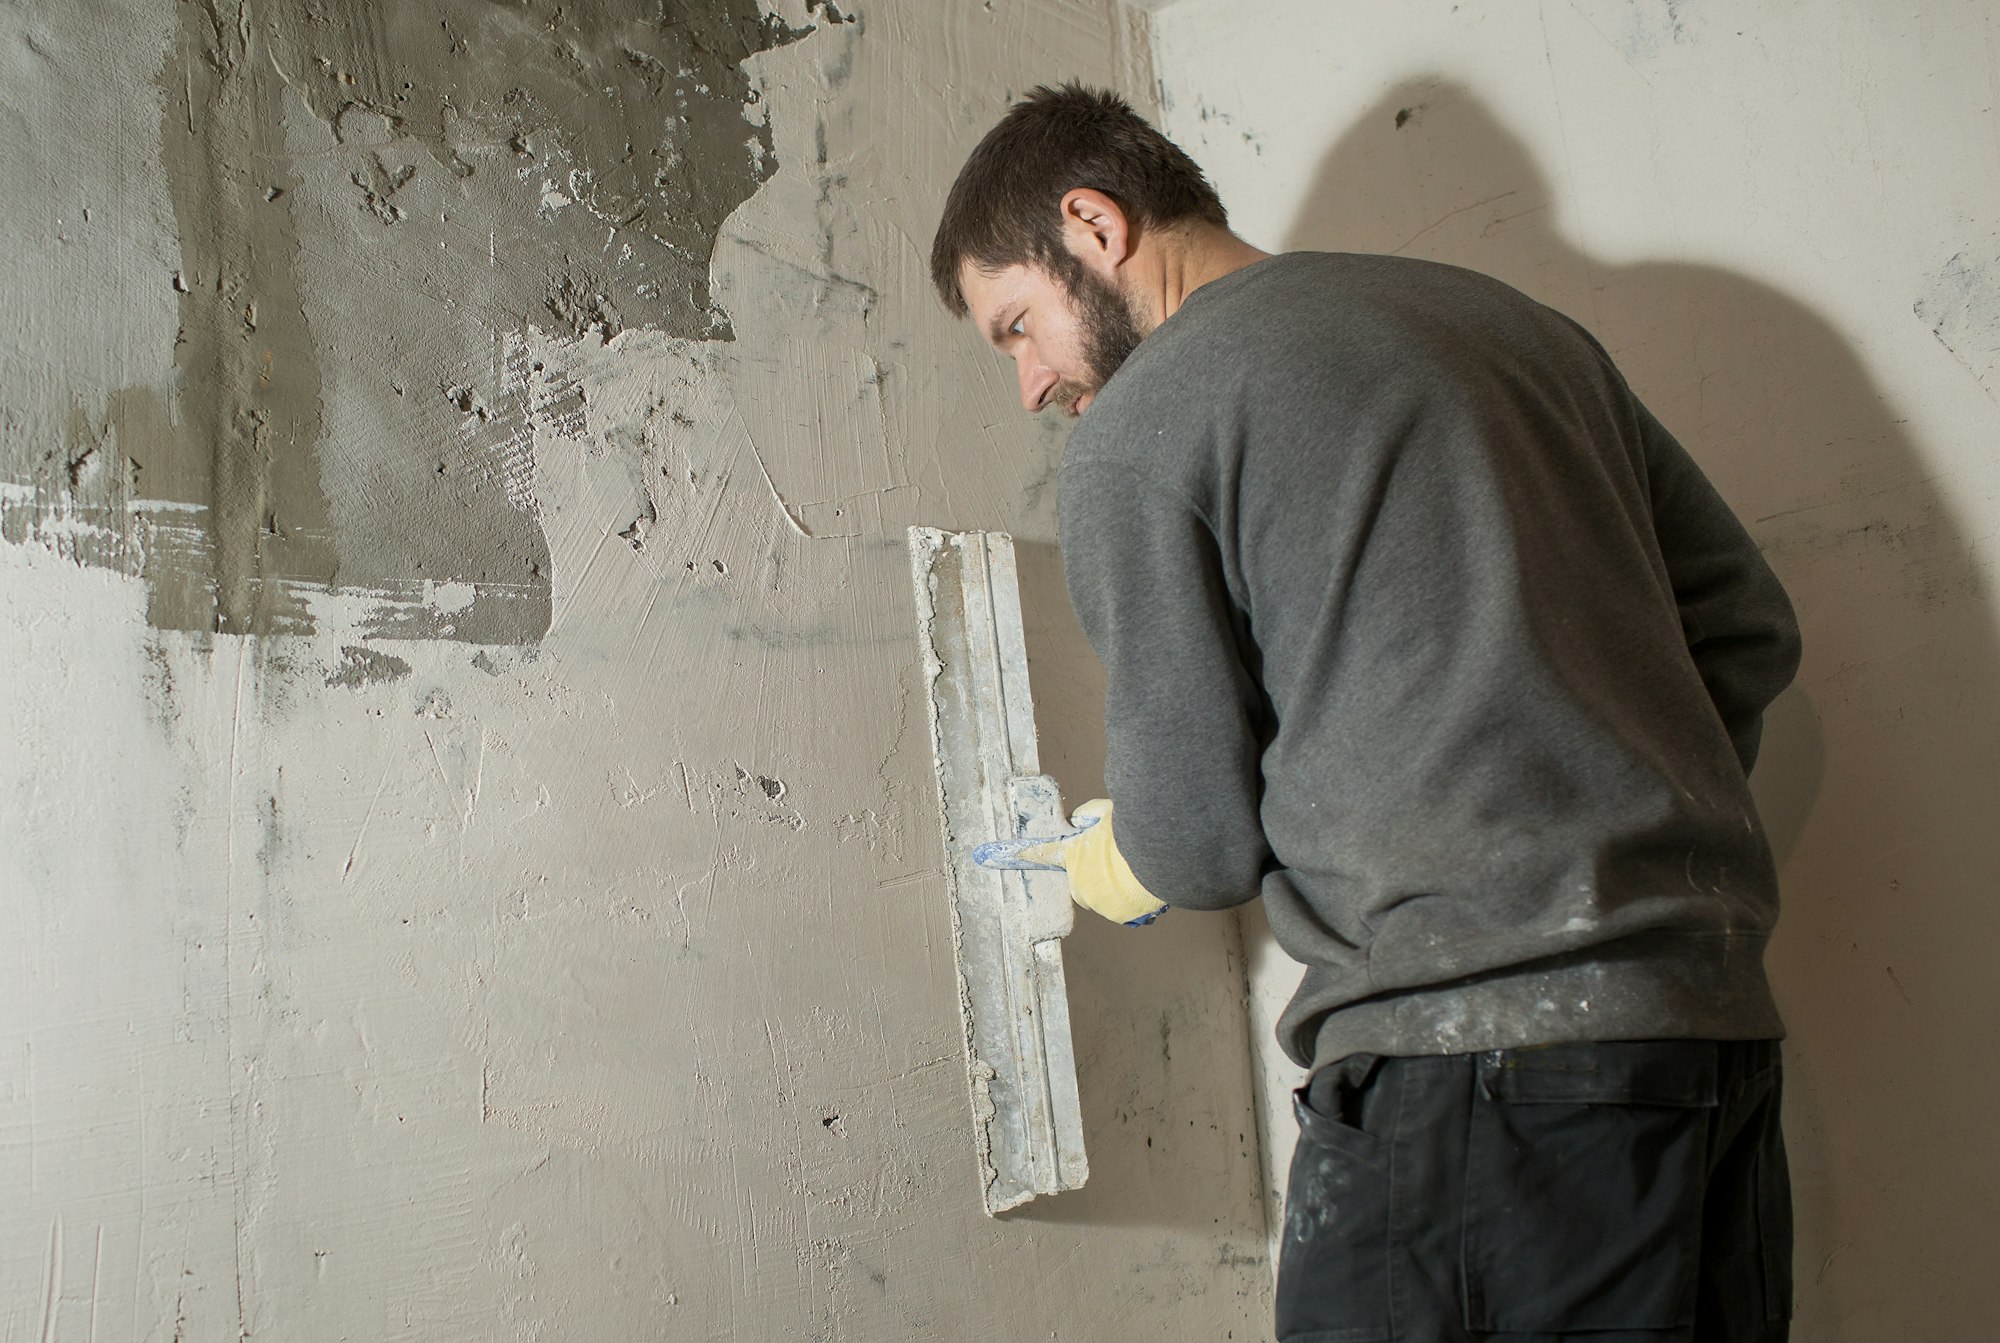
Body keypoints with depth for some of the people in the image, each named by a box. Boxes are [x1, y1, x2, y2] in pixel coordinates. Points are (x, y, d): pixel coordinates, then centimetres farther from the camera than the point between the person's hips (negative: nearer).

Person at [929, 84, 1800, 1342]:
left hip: (1466, 1046, -7)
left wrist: (1098, 865, 21)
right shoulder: (1510, 316, 17)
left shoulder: (1129, 438, -2)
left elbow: (1196, 841, 0)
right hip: (1719, 1017, 7)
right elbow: (1748, 628, 17)